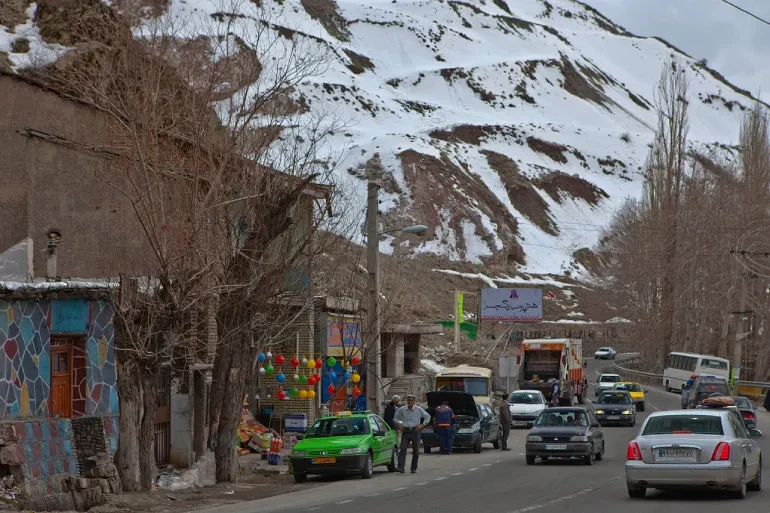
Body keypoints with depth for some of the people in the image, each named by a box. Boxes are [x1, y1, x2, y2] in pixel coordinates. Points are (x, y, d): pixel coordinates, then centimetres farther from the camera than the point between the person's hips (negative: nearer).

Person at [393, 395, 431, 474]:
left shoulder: (419, 409, 2)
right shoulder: (402, 409, 5)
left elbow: (427, 417, 12)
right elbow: (395, 418, 19)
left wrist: (422, 425, 1)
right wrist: (398, 424, 3)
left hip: (415, 431, 0)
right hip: (405, 431, 0)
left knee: (416, 451, 4)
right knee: (403, 449, -13)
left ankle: (414, 468, 16)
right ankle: (401, 467, -20)